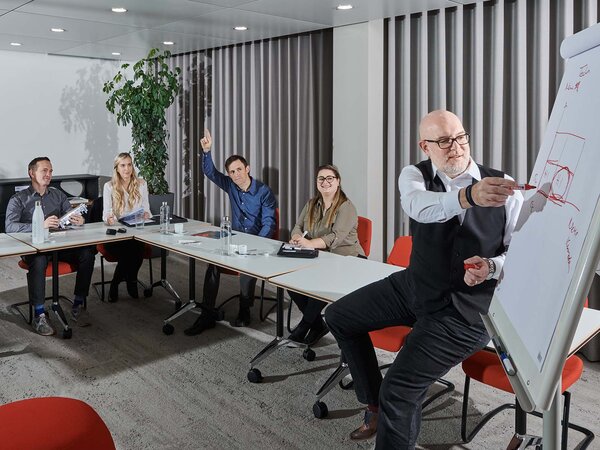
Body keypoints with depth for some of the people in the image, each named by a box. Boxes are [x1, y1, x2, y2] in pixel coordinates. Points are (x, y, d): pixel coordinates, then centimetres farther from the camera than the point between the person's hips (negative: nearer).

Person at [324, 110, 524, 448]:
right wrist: (468, 196, -54)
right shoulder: (414, 175, -9)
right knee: (338, 316, 14)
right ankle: (376, 407, 28)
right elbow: (418, 206, -34)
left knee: (399, 391, -18)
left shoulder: (504, 187, -11)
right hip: (416, 286, 5)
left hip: (466, 308, -5)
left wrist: (492, 267, -27)